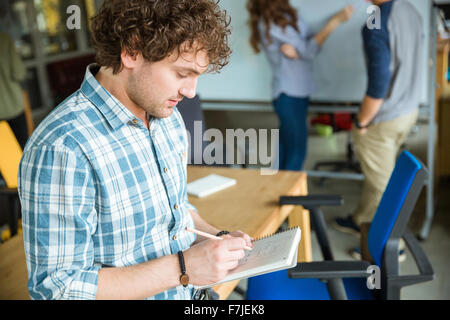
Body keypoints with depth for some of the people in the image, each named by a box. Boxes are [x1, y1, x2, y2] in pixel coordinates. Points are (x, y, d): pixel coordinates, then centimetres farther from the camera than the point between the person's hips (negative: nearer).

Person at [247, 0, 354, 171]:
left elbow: (313, 41, 2)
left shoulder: (287, 15, 11)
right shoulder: (270, 22, -15)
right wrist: (336, 20, -13)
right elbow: (308, 51, -14)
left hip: (300, 91, 8)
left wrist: (294, 49, -21)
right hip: (289, 94, -8)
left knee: (286, 150, 13)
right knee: (295, 155, -7)